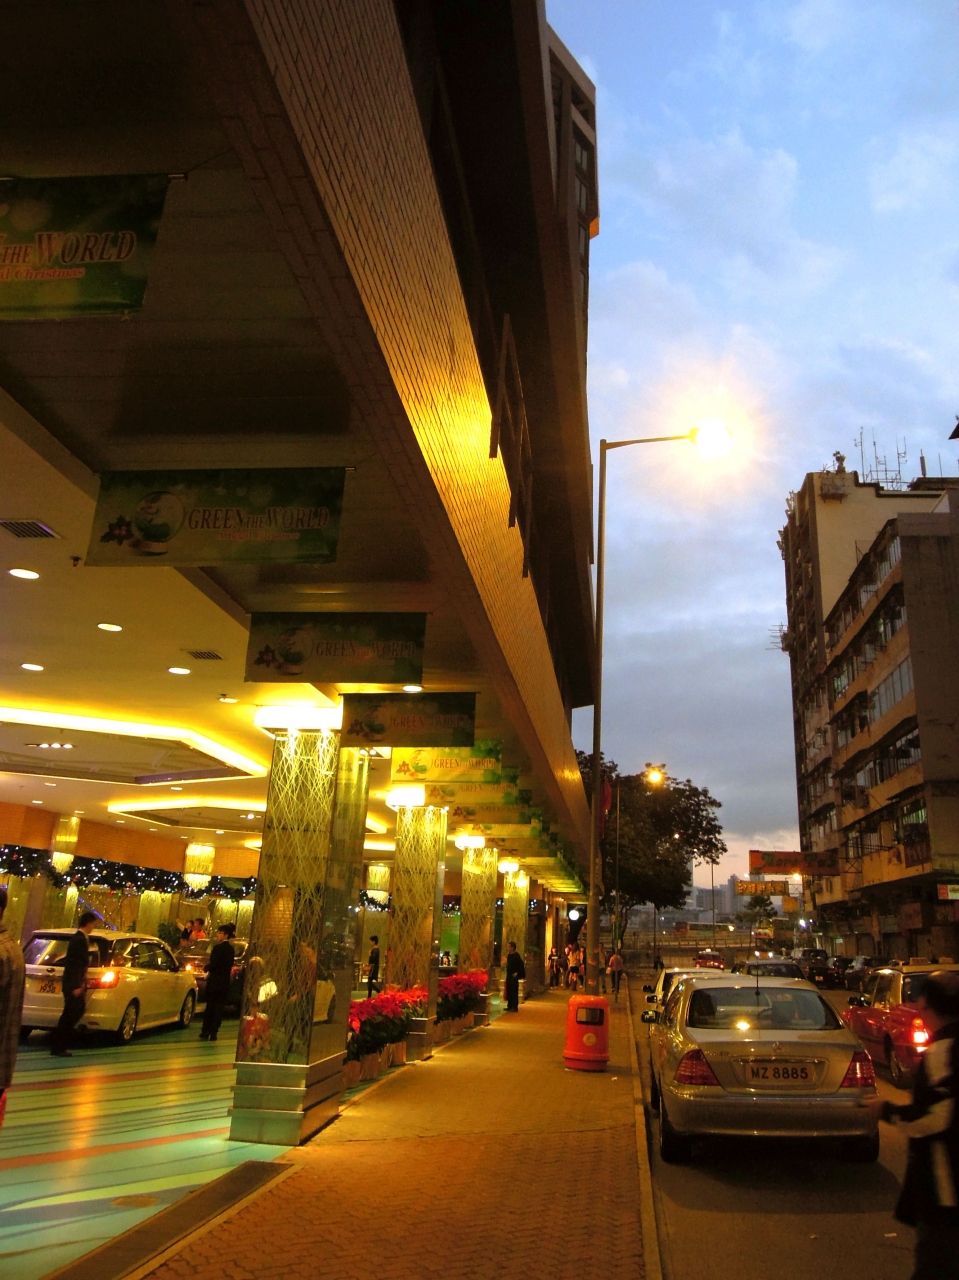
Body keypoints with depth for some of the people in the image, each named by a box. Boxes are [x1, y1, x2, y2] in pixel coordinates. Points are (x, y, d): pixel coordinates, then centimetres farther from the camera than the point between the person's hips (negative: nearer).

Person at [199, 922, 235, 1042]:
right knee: (219, 1008, 7)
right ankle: (213, 1032, 7)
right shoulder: (231, 949, 7)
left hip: (214, 981, -5)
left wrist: (206, 967, 2)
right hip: (225, 983, 5)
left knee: (209, 1006, 6)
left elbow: (213, 964, -19)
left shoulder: (218, 948, -15)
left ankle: (205, 1032, 11)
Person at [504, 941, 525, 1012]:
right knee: (508, 991, 13)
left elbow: (521, 965, -19)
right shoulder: (509, 955, 10)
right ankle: (510, 1006, 21)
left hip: (513, 976, -8)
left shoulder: (516, 955, -14)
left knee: (514, 992, -4)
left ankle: (515, 1007, 1)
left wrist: (517, 973, -17)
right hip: (509, 975, 8)